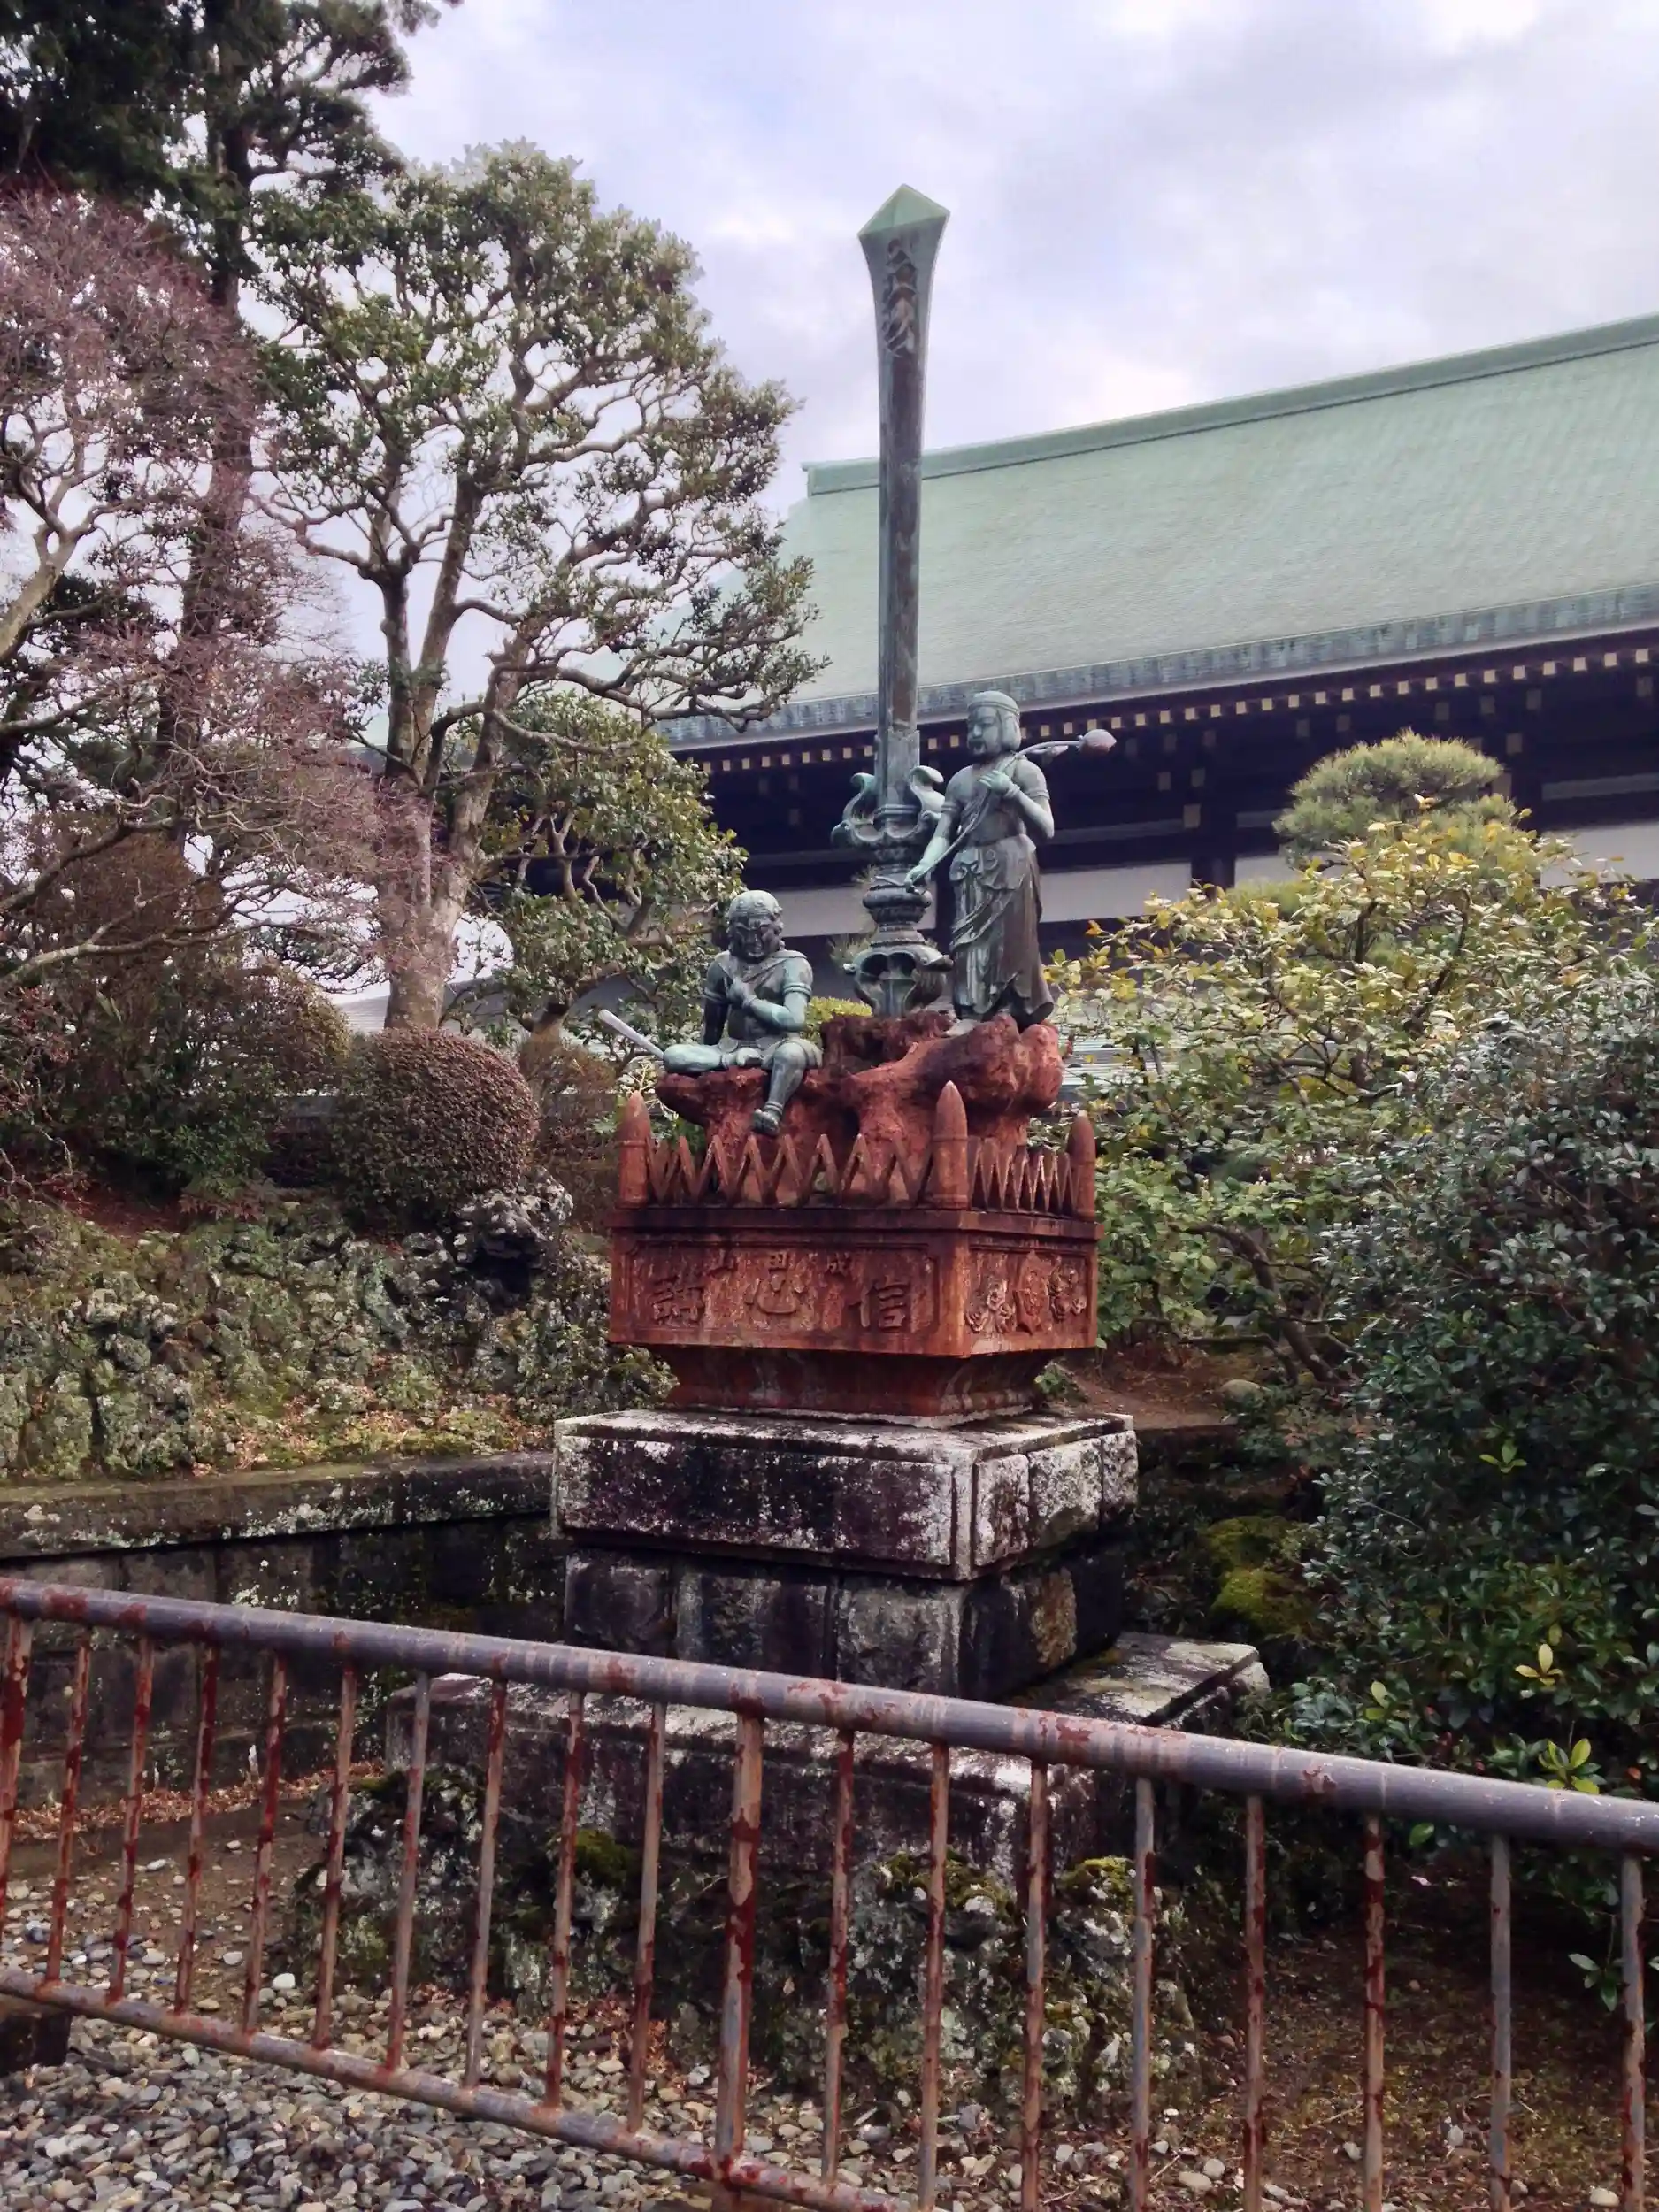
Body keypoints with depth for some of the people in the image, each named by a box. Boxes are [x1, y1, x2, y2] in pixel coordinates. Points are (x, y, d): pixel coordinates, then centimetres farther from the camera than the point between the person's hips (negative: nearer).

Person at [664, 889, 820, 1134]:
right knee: (674, 1056, -21)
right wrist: (708, 1057, 23)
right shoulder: (723, 964, 8)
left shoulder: (792, 964, -5)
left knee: (793, 1051, -41)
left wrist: (749, 999, -13)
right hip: (733, 1049, 4)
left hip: (776, 1048, -4)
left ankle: (772, 1113, -36)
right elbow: (712, 1021, 19)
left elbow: (795, 1019, -20)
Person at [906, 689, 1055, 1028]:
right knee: (969, 940, -4)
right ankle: (971, 1015, -9)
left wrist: (1012, 793, -16)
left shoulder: (1023, 770, 4)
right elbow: (943, 834, 10)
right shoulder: (960, 779, 17)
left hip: (1010, 867, -5)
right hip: (970, 873, 5)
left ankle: (1013, 1013, -10)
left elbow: (1046, 830, -6)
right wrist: (925, 865, -10)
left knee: (1009, 940, -9)